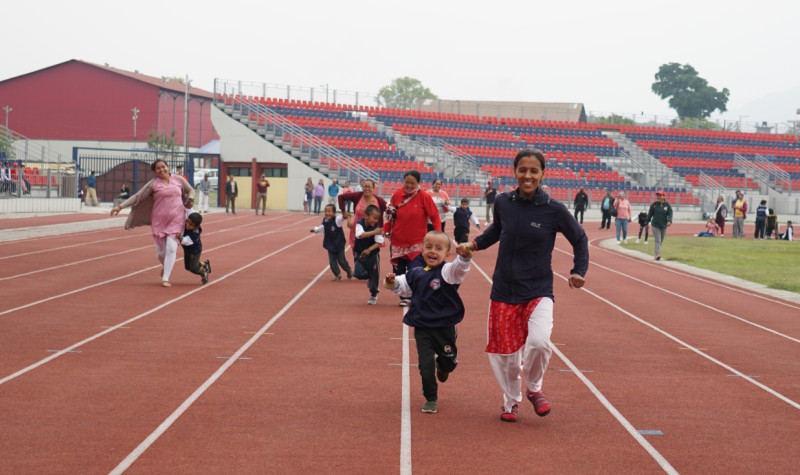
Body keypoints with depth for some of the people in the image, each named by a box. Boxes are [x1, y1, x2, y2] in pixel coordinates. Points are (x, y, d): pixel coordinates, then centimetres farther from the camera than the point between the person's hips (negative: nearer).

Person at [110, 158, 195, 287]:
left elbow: (191, 190, 21)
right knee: (160, 252, 2)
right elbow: (137, 196, -2)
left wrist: (190, 199, 0)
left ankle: (165, 278, -8)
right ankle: (165, 267, 37)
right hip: (159, 221, 0)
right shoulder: (153, 184, 0)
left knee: (171, 248, -14)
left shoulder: (179, 180, 6)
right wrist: (120, 206, -8)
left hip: (176, 220, 0)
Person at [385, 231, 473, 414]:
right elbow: (402, 288, 20)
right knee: (425, 366, 0)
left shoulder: (447, 271, -10)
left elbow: (459, 268, -32)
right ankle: (431, 399, 16)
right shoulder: (416, 274, 4)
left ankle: (442, 366, 51)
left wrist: (465, 257, -53)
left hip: (445, 328, -2)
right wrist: (392, 282, -1)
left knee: (448, 362, 14)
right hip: (422, 329, 2)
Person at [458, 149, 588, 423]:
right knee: (505, 353, 7)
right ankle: (511, 400, 36)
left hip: (538, 292, -3)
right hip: (503, 290, 3)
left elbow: (579, 239, 6)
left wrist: (578, 272, -4)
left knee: (539, 341, -25)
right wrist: (474, 245, 5)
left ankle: (534, 388, 7)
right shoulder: (503, 202, -2)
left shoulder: (554, 210, -9)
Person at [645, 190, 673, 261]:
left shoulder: (667, 205, 0)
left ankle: (657, 255, 26)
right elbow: (650, 214, 4)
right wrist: (647, 223, 7)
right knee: (657, 240, -13)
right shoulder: (654, 204, -3)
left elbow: (670, 214, -7)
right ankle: (658, 254, -23)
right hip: (655, 225, -2)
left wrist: (669, 221, -26)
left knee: (661, 241, 12)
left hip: (664, 226, 2)